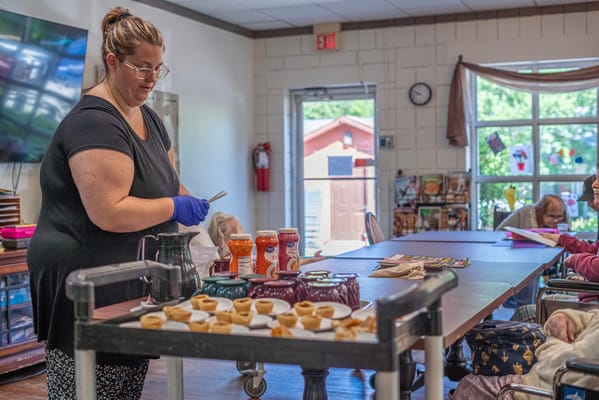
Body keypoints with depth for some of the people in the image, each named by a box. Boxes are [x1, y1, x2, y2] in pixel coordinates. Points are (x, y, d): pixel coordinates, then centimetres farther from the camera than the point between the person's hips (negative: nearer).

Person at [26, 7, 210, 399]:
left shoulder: (148, 118, 13)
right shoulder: (94, 123, -17)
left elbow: (168, 181, 22)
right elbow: (109, 213, -25)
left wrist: (194, 204, 2)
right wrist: (175, 208, -16)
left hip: (133, 283, 9)